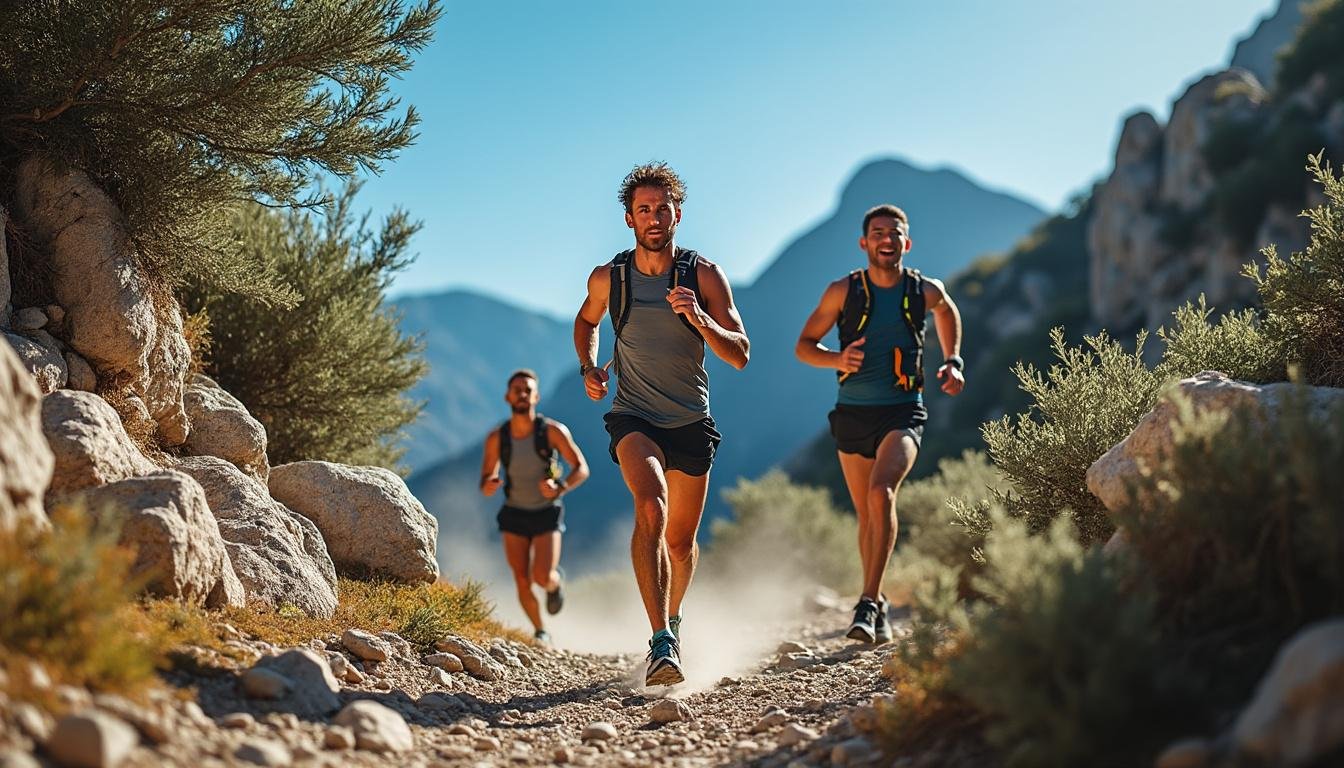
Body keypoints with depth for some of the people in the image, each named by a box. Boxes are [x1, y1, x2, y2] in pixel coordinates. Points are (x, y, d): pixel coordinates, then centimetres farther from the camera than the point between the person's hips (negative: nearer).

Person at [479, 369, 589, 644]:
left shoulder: (553, 431, -15)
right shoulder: (496, 439, -9)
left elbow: (582, 469, -11)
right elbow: (486, 481, 0)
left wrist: (560, 489, -30)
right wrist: (488, 486, -25)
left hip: (546, 513, -2)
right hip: (514, 515, 2)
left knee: (542, 577, -16)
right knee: (522, 582, -4)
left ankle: (555, 583, 22)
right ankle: (539, 631, 21)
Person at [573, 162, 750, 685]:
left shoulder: (704, 275, -6)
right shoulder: (607, 278, -2)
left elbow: (740, 355, -11)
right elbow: (586, 321, 22)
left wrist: (697, 318, -28)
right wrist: (588, 368, 4)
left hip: (691, 422, 1)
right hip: (634, 419, -1)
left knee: (681, 540, 11)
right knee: (651, 507, -28)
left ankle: (673, 617, 42)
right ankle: (661, 643, -31)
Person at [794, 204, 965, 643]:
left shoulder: (926, 291, 2)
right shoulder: (843, 291, -1)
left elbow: (947, 312, 26)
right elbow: (804, 346, 5)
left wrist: (953, 363, 13)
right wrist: (836, 360, -15)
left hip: (903, 412, -2)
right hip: (853, 413, 2)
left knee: (882, 492, -26)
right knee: (867, 515, 10)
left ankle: (868, 603, -23)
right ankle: (878, 608, 27)